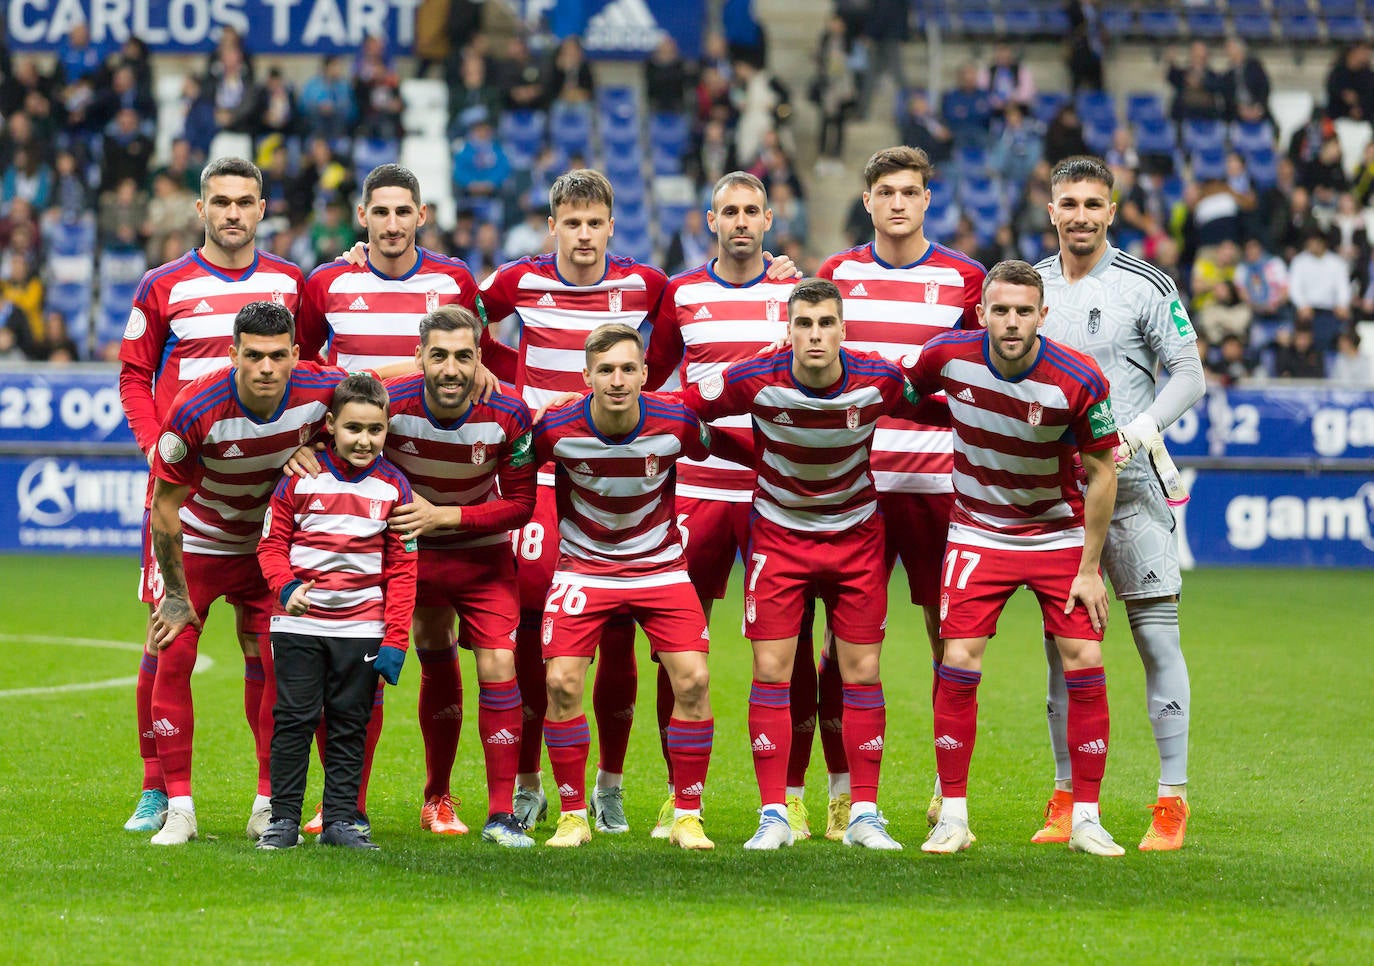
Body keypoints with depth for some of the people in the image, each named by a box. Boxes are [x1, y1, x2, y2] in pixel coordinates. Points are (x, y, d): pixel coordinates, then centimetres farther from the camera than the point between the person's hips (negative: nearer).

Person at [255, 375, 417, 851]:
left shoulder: (393, 487, 2)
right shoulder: (301, 478, -2)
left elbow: (401, 569, 3)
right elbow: (272, 543, 4)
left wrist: (395, 641, -3)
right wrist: (286, 587, -16)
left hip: (361, 628, 1)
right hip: (299, 625, -1)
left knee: (350, 724, 5)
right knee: (293, 720, 0)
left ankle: (340, 819, 11)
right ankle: (284, 818, 6)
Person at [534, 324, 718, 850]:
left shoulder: (676, 424, -18)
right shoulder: (557, 430, -19)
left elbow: (715, 450, 5)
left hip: (660, 565, 0)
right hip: (583, 565, 0)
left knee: (692, 679, -13)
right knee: (562, 682, -14)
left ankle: (687, 816, 0)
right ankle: (573, 815, 2)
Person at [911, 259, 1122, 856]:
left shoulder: (1078, 380, -20)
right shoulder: (949, 356, -15)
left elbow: (1101, 474, -10)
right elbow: (902, 394, 9)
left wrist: (1088, 570, -10)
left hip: (1061, 534, -1)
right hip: (978, 533, 1)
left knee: (1084, 664, -8)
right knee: (959, 662, -11)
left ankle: (1086, 819, 2)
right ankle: (953, 816, -1)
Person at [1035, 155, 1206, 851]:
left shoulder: (1147, 286, -1)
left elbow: (1189, 375, -2)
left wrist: (1136, 432, -15)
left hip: (1130, 482, -4)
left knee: (1157, 637, -6)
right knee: (1062, 643, 5)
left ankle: (1172, 801, -4)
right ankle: (1066, 799, 12)